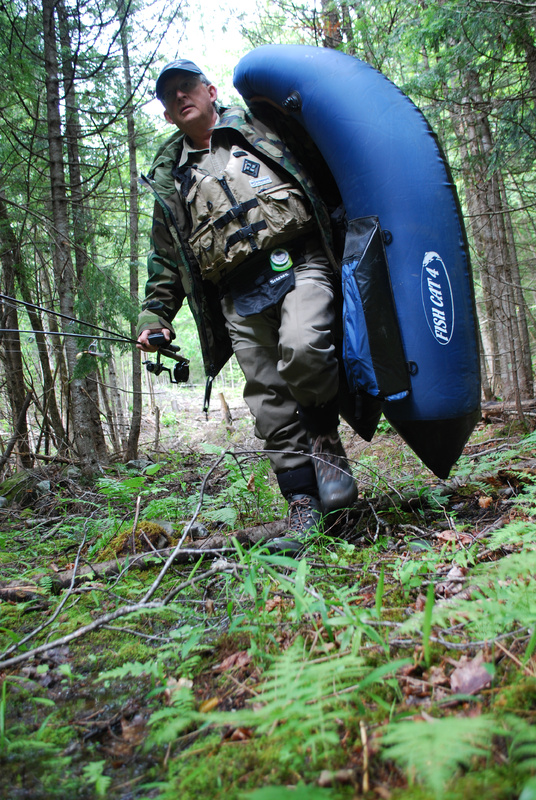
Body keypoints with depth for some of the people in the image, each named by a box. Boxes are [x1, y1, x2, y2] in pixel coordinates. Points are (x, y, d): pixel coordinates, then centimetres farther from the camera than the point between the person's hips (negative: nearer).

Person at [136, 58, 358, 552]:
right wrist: (155, 315, 15)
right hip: (240, 298, 3)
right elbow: (166, 260, 26)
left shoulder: (259, 128, 19)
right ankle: (304, 505, 4)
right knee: (270, 403, -4)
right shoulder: (170, 179, 24)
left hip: (299, 265, -2)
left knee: (302, 349, -32)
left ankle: (325, 438, -7)